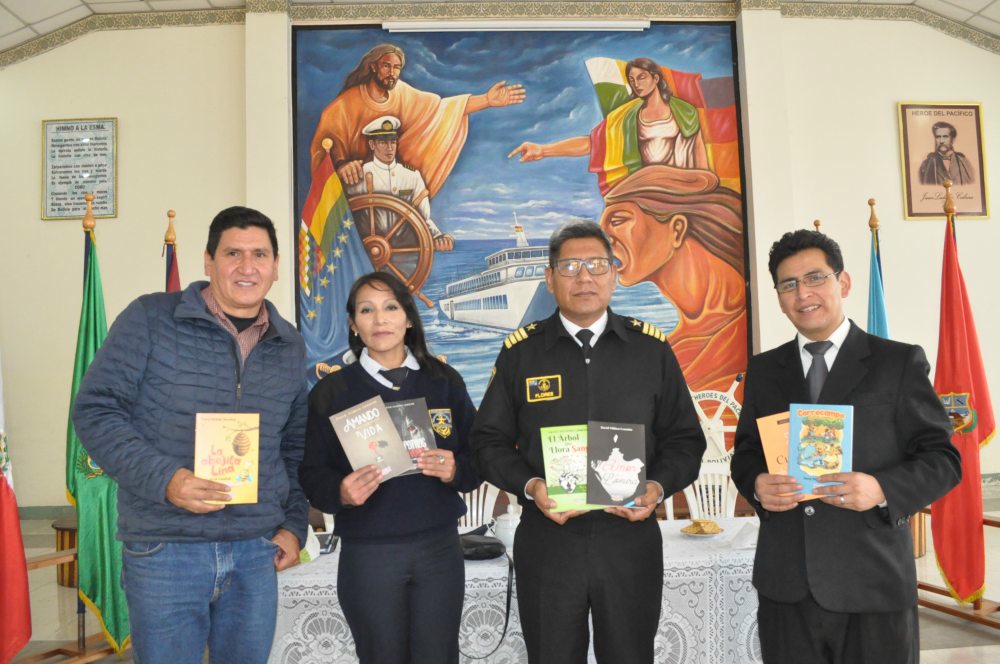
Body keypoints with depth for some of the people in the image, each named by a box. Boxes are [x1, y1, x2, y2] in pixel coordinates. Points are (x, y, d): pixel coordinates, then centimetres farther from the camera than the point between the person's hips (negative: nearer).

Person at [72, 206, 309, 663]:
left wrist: (294, 524, 10)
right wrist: (164, 480, -19)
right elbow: (95, 409, -6)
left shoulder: (289, 345, 9)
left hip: (257, 554, 4)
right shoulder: (150, 319, -4)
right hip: (164, 552, -4)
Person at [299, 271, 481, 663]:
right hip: (368, 553, -1)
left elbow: (477, 455, 7)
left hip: (439, 546, 2)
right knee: (383, 659, 9)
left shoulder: (444, 381, 5)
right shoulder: (332, 391, 1)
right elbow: (312, 474, 0)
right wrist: (341, 492, -20)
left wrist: (455, 470, -14)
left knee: (438, 659, 8)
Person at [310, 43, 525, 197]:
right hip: (356, 180, -4)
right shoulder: (349, 102, -17)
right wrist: (340, 163, -45)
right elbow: (326, 138, -23)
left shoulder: (402, 93, -4)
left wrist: (487, 100, -15)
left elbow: (441, 107, -6)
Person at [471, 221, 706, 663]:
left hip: (631, 537, 1)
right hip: (547, 540, 0)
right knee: (552, 658, 12)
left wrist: (659, 487, -11)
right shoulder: (520, 352, 2)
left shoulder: (652, 349, 4)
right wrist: (531, 486, -12)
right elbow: (490, 440, 4)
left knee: (631, 658, 14)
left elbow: (685, 439, 7)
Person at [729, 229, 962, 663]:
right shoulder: (763, 370, 10)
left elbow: (943, 460, -1)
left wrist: (882, 490, -20)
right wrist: (756, 485, -8)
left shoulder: (900, 362, 0)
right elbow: (745, 453, 14)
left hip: (873, 582, -2)